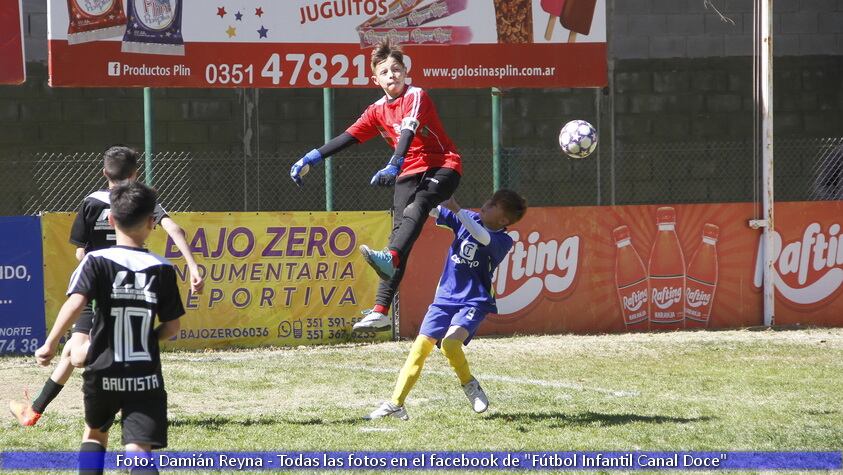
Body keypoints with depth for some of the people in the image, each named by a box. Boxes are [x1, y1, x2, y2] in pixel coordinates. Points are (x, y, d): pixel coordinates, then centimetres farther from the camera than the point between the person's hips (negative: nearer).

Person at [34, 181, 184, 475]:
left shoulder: (97, 262, -5)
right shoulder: (163, 269, 0)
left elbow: (75, 303, -20)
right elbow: (172, 327, 3)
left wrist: (50, 344, -13)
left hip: (103, 373, 0)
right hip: (146, 378, 0)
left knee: (96, 432, 27)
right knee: (139, 450, -6)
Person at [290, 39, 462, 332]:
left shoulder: (416, 97, -8)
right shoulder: (378, 110, 11)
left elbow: (408, 131, -25)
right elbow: (348, 138, 9)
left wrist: (394, 165, -41)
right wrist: (311, 159, -1)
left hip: (442, 168, -6)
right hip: (408, 174, 6)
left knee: (417, 207, -35)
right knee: (399, 230, -6)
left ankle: (390, 258, -63)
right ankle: (380, 311, -15)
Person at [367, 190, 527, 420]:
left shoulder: (503, 241, -11)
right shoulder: (469, 219, 4)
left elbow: (483, 237, -32)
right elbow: (431, 209, 7)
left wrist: (455, 209, -41)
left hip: (474, 302, -5)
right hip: (445, 298, 5)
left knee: (450, 342, -28)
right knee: (421, 346, -4)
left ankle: (470, 386, -3)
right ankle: (395, 404, -1)